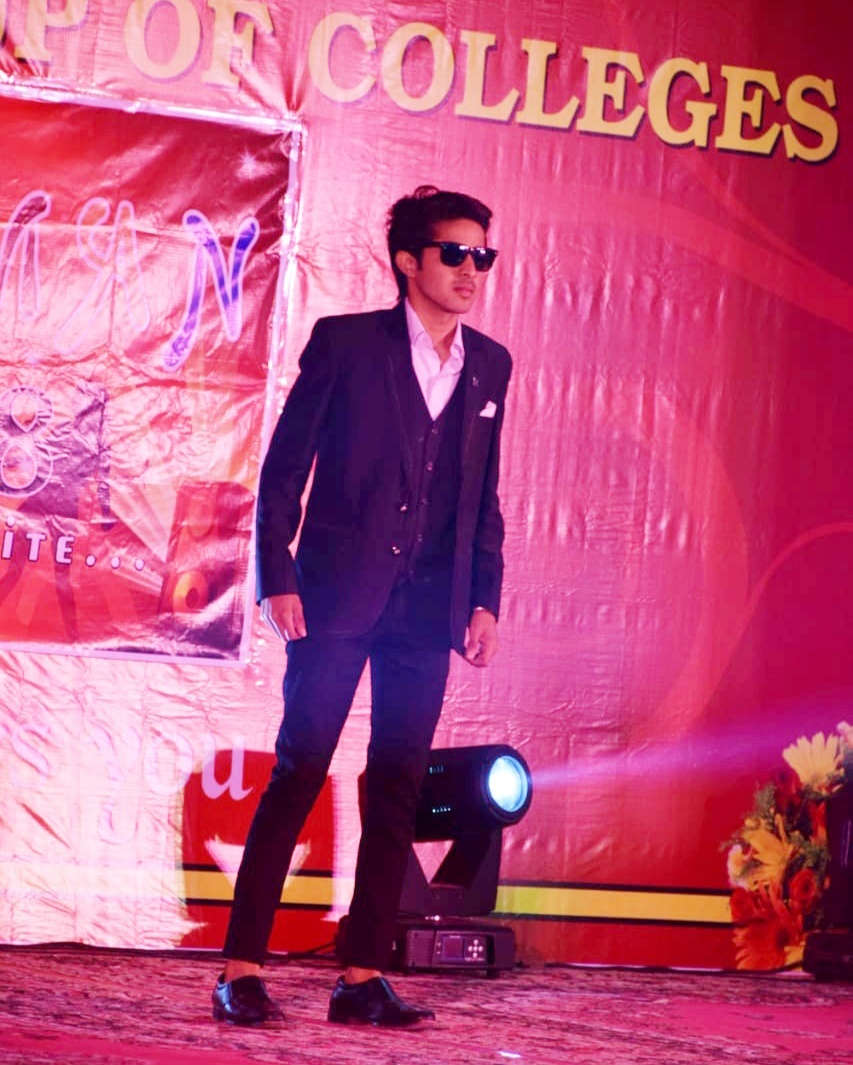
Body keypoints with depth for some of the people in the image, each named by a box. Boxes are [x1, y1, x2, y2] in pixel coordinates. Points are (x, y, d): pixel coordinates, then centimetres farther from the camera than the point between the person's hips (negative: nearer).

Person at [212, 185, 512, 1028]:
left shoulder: (489, 366, 11)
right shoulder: (345, 343, -2)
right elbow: (283, 470, -2)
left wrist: (484, 599, 8)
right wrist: (277, 579, -9)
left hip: (428, 607, 5)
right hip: (338, 594, -4)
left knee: (398, 789, 4)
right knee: (298, 773, -5)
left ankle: (363, 975, 8)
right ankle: (241, 969, -2)